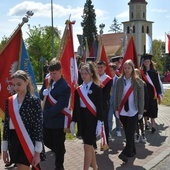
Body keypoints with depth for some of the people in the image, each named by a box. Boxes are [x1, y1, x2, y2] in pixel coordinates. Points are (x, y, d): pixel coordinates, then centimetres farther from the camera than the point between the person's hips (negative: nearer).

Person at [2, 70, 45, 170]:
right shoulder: (9, 101, 6)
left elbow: (39, 126, -10)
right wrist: (5, 149, 9)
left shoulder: (34, 101, -9)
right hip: (14, 143, 5)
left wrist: (37, 152, -13)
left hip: (28, 143, -5)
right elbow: (6, 124, 9)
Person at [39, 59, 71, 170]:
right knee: (47, 141, 18)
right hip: (46, 119, 6)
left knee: (59, 145, 7)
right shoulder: (47, 81, 3)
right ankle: (60, 153, 45)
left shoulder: (65, 87, -17)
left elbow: (60, 106, -21)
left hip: (58, 121, -6)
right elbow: (41, 96, 9)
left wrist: (47, 114, -22)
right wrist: (43, 93, -14)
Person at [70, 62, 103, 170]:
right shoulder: (78, 89, 7)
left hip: (92, 120, -5)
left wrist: (99, 123, -15)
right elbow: (76, 107, 10)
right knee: (89, 145, 17)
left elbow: (100, 107, -10)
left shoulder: (97, 88, -8)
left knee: (87, 146, -8)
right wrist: (73, 122, 7)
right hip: (82, 119, 6)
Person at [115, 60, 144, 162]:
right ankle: (132, 151, 23)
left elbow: (141, 97, -2)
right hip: (122, 111, 3)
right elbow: (117, 95, 6)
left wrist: (141, 112, -4)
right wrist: (117, 109, 3)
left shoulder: (138, 81, -4)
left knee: (130, 133, -6)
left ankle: (126, 153, -4)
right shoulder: (120, 80, 3)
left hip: (133, 111, -3)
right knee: (127, 133, 10)